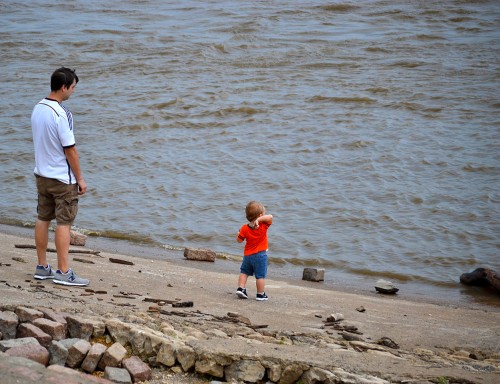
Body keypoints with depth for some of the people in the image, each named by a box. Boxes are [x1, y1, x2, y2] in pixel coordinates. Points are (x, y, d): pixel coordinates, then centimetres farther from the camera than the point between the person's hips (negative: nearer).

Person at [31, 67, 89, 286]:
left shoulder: (37, 109, 4)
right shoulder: (61, 114, -21)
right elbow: (70, 149, -18)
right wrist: (80, 179, -10)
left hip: (42, 175, 8)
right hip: (62, 178, -8)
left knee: (43, 219, 12)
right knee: (64, 223, -3)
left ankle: (42, 267, 19)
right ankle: (63, 272, -2)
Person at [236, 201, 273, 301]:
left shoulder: (245, 228, -6)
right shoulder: (263, 226, -14)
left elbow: (239, 240, 0)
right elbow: (270, 217, -23)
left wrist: (238, 233, 19)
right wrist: (259, 220, -27)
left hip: (247, 255, 3)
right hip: (260, 255, -3)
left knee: (244, 272, 22)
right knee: (260, 276, 4)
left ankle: (241, 288, 13)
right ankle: (260, 294, 8)